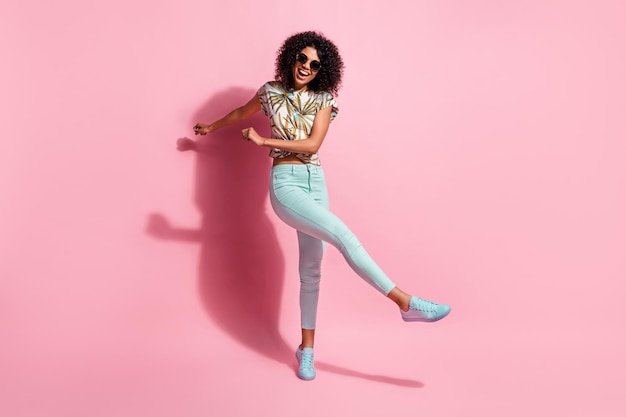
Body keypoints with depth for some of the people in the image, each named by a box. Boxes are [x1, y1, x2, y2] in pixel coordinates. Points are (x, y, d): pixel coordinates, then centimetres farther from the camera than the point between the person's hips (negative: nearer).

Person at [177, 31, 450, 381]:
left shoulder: (323, 100, 8)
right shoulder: (271, 92, 8)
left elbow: (313, 144, -5)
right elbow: (243, 113, 27)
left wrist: (264, 141, -8)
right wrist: (211, 128, 41)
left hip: (315, 181, 3)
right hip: (285, 181, -3)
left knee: (311, 268, 4)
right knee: (343, 235, -23)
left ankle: (307, 349, 15)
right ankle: (406, 302, -23)